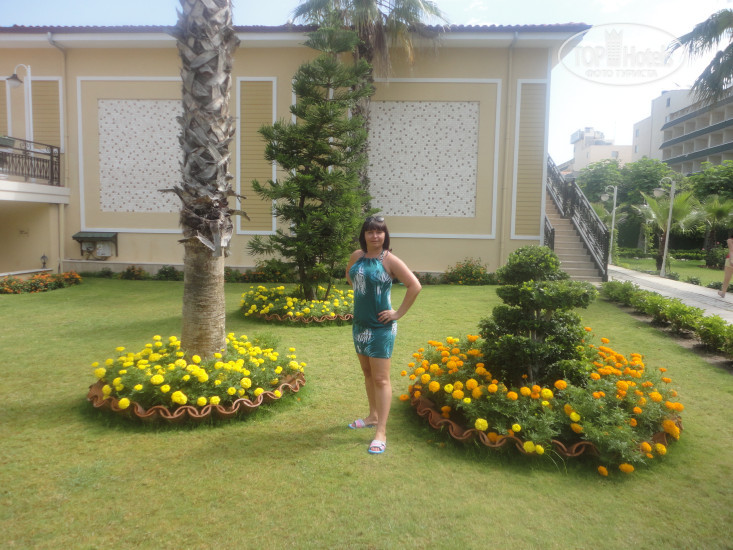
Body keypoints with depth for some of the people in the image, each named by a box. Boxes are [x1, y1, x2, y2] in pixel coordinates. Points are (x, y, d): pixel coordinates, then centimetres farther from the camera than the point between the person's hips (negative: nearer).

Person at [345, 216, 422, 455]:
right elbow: (349, 276, 24)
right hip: (359, 324, 7)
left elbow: (415, 286, -19)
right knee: (367, 374, 19)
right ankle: (373, 415, 37)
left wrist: (398, 313, -16)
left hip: (381, 327, -7)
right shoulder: (357, 256, 3)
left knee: (380, 379, -3)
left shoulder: (390, 260, -15)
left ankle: (381, 432, 3)